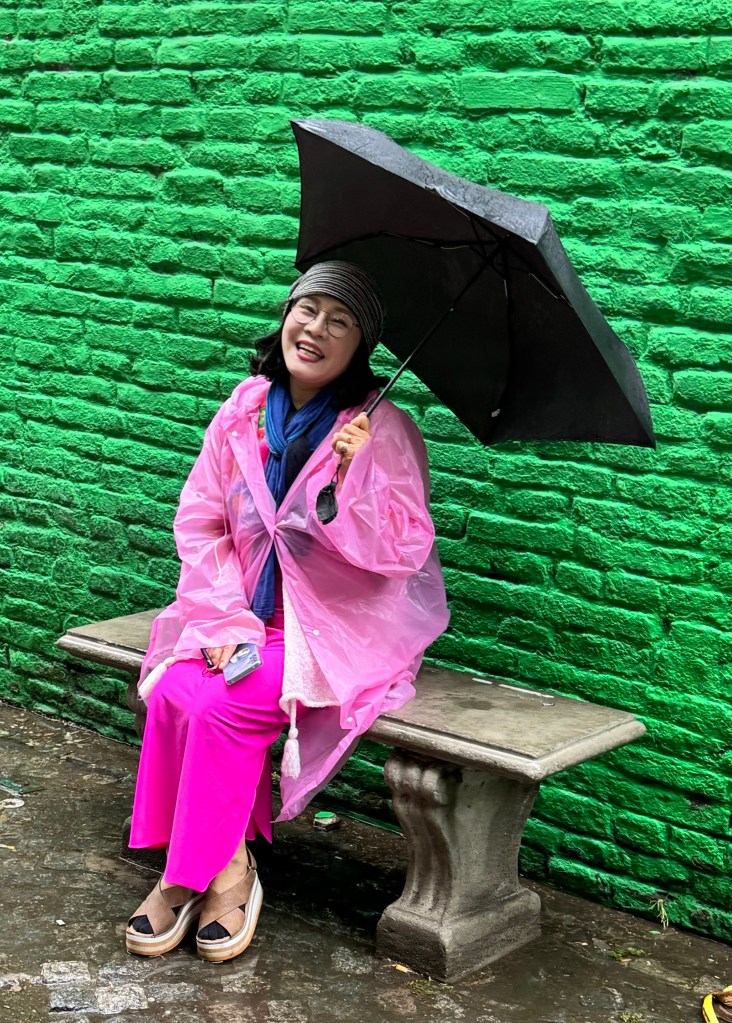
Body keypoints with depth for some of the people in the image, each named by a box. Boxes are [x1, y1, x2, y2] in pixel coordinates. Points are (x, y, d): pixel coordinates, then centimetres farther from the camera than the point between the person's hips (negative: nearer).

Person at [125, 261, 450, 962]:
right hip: (249, 613, 5)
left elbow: (404, 553, -15)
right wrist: (226, 617, -8)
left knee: (224, 706, -25)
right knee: (172, 692, -22)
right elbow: (200, 522, 4)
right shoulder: (242, 412, 3)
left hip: (343, 627, -4)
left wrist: (356, 476, -29)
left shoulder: (383, 431, -9)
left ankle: (215, 870, -4)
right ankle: (203, 866, -8)